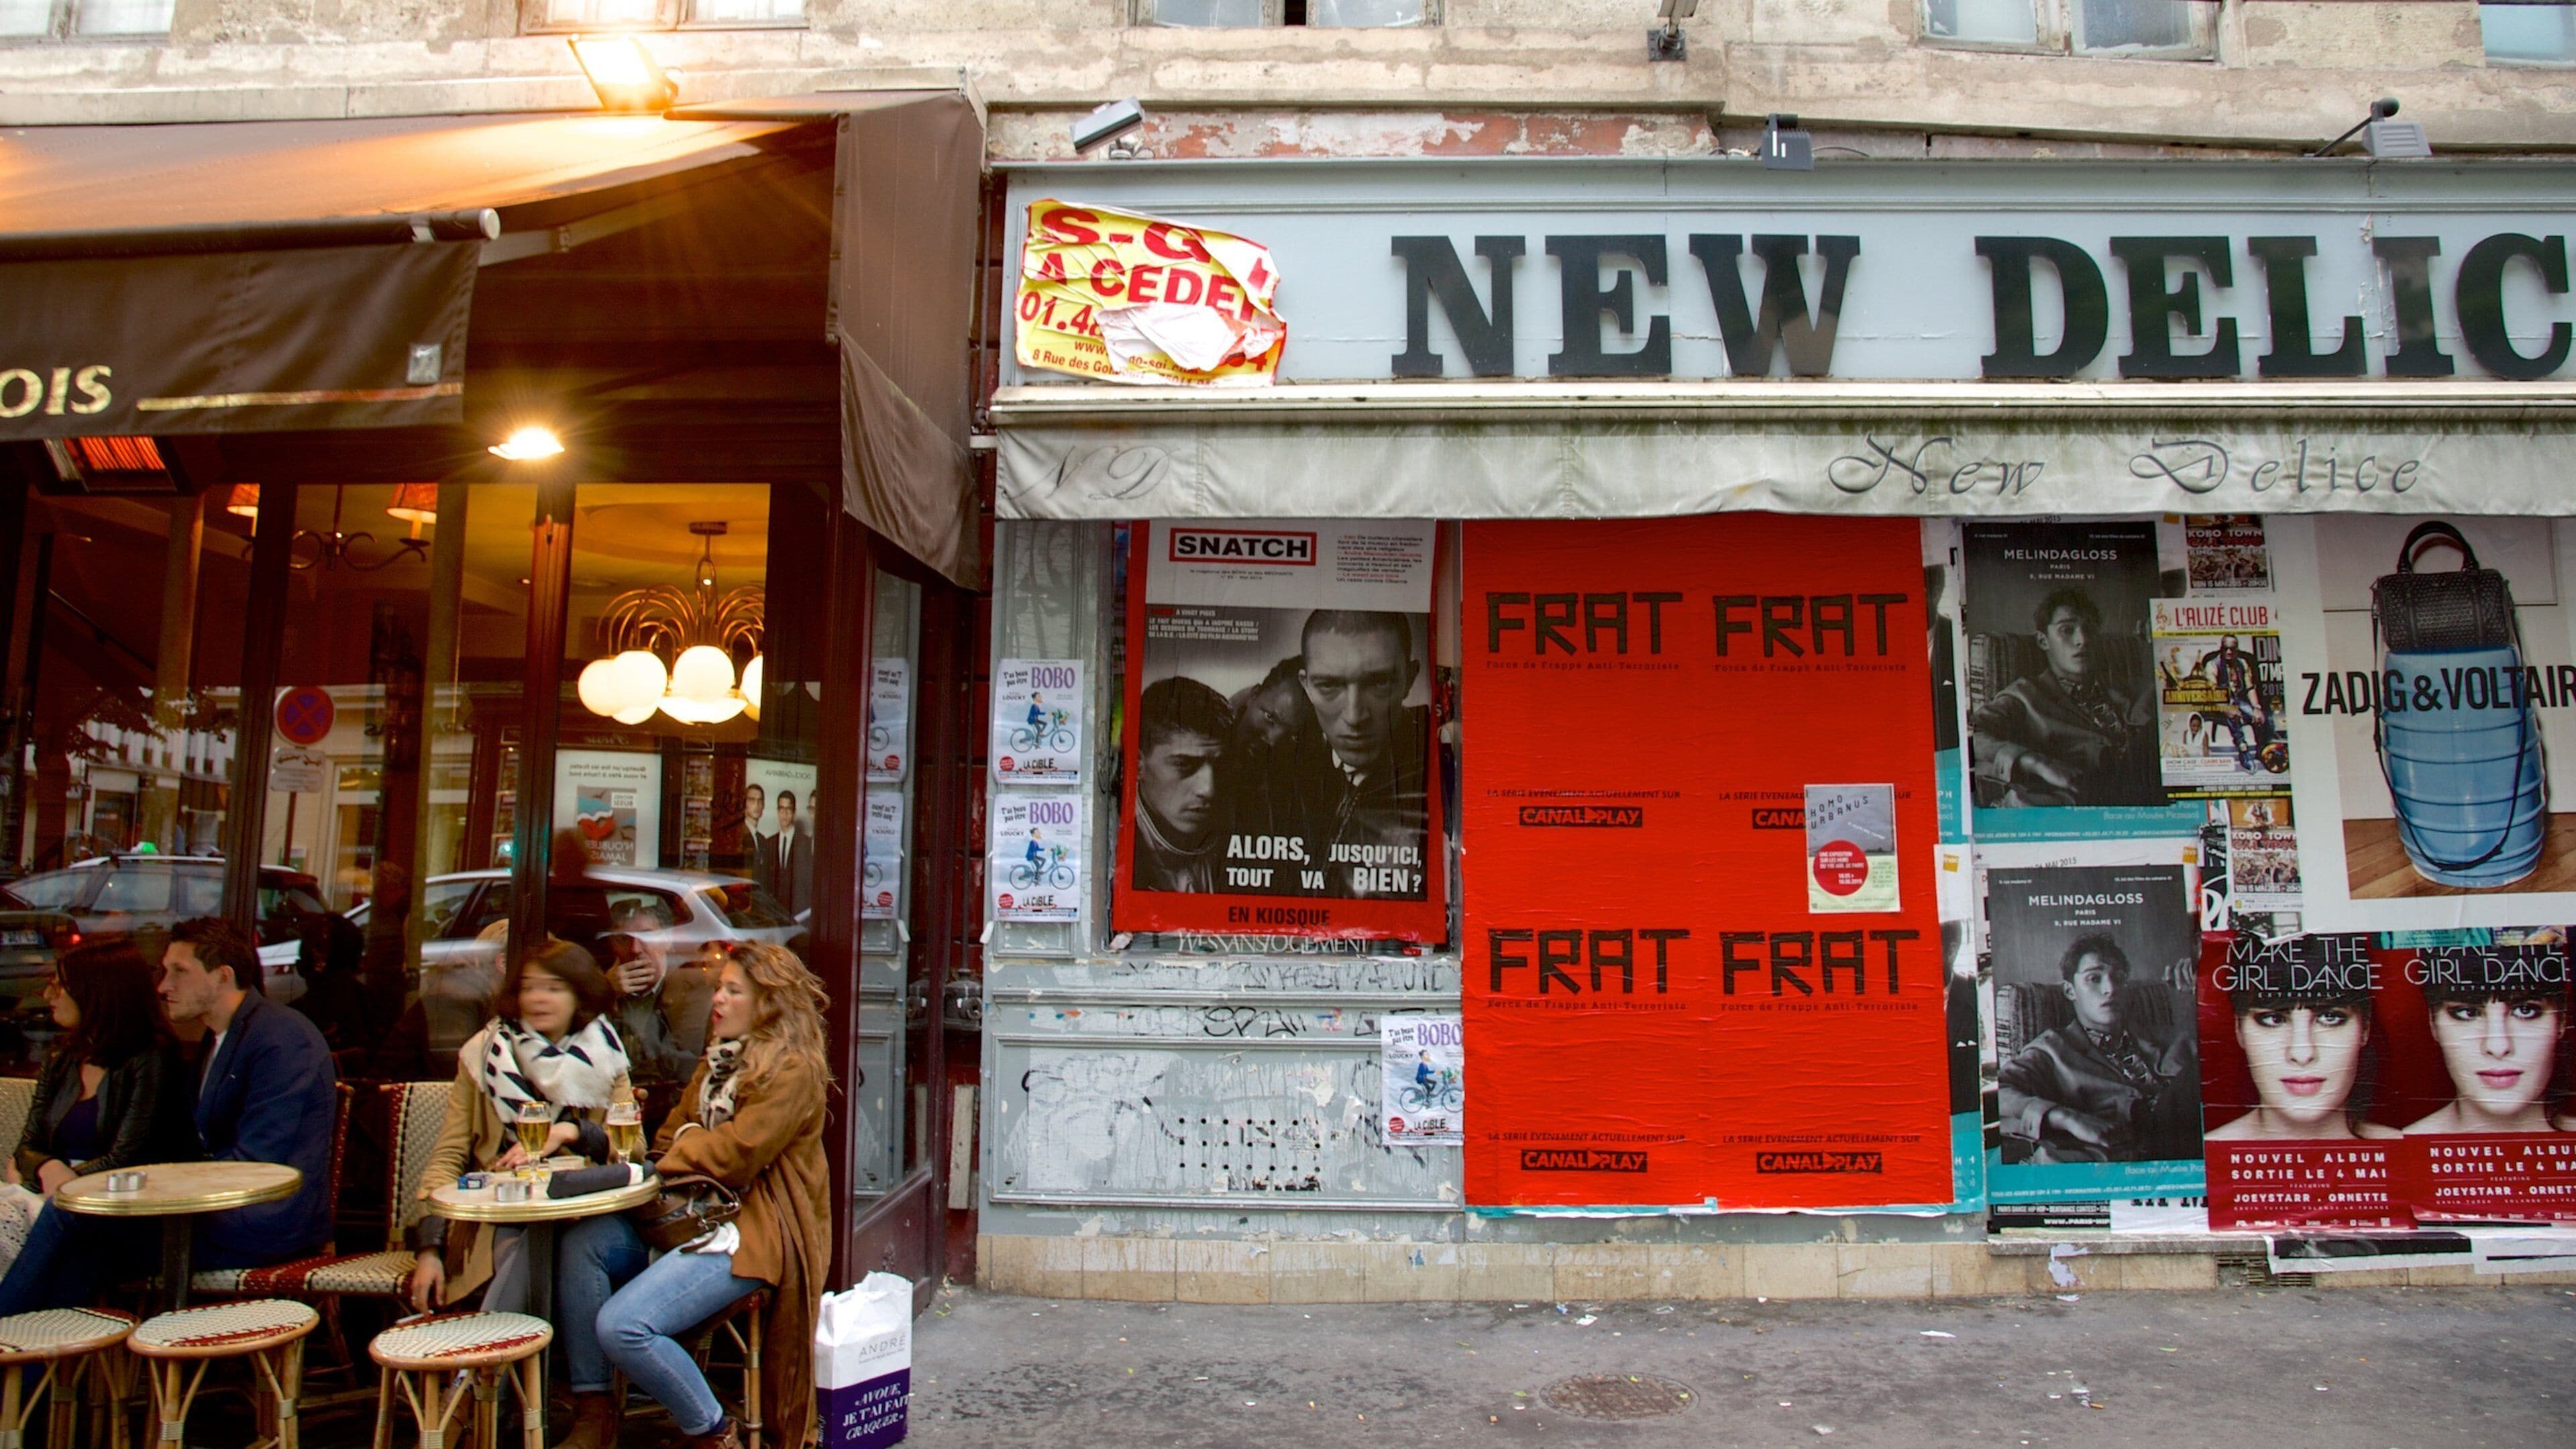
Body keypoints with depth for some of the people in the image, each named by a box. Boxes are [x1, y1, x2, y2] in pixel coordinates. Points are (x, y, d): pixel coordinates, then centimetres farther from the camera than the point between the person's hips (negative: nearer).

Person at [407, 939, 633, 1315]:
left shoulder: (605, 1059, 10)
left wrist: (569, 1132, -18)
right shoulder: (483, 1054, 9)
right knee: (533, 1241, -34)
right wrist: (429, 1249, -7)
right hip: (500, 1215, 0)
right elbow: (449, 1154, 4)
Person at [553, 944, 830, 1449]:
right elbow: (673, 1136, 16)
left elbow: (736, 1157, -17)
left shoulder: (793, 1070, -11)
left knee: (622, 1324, -22)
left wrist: (684, 1146, -2)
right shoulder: (721, 1061, 18)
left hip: (752, 1231, -9)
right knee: (583, 1242, -14)